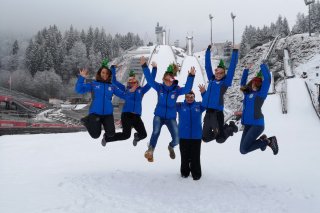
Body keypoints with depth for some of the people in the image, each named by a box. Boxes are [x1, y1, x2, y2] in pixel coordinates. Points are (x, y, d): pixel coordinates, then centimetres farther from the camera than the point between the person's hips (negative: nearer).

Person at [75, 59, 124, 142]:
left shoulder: (112, 86, 7)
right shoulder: (93, 84, 0)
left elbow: (122, 94, 7)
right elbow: (79, 90, -7)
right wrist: (81, 78, -15)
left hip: (108, 113, 2)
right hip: (95, 113, -2)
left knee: (111, 134, -9)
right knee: (95, 135, 0)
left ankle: (106, 135, 29)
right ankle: (87, 120, 28)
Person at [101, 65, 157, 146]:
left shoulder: (141, 90, 11)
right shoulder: (125, 89, 8)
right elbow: (114, 81, 11)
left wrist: (154, 69, 6)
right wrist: (113, 68, 8)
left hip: (136, 116, 3)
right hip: (126, 114, -3)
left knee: (143, 134, -3)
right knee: (126, 135, -14)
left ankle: (136, 136, 35)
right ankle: (107, 138, 8)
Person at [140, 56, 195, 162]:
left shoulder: (176, 89, -8)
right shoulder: (159, 87, -5)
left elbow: (187, 89, -25)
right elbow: (150, 79, -13)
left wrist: (191, 76, -38)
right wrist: (144, 66, -24)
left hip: (171, 117, 0)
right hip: (159, 115, 0)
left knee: (176, 139, -5)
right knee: (155, 132, -29)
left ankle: (171, 147, 31)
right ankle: (150, 150, -15)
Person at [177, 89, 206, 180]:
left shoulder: (199, 105, 5)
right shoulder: (180, 105, 4)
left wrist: (204, 93, -21)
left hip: (196, 136, 0)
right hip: (183, 136, 0)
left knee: (195, 156, 4)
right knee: (184, 156, 10)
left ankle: (196, 174, 16)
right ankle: (184, 172, 26)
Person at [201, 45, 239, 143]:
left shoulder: (226, 81, 1)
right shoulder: (211, 79, 12)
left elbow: (232, 67, -2)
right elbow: (208, 65, 17)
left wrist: (235, 52, -2)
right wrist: (208, 50, 18)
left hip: (217, 111, -5)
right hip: (208, 111, 5)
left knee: (220, 139, 2)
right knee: (205, 138, 13)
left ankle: (231, 128, 31)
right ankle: (225, 128, 35)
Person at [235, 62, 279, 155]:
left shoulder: (261, 93, -1)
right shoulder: (248, 93, 15)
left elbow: (267, 78, -8)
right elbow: (243, 83, 32)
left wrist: (263, 66, 6)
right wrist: (246, 70, 26)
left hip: (257, 124, -7)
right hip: (247, 124, 7)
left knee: (244, 150, -14)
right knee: (242, 149, 5)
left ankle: (268, 141, 2)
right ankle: (263, 140, 23)